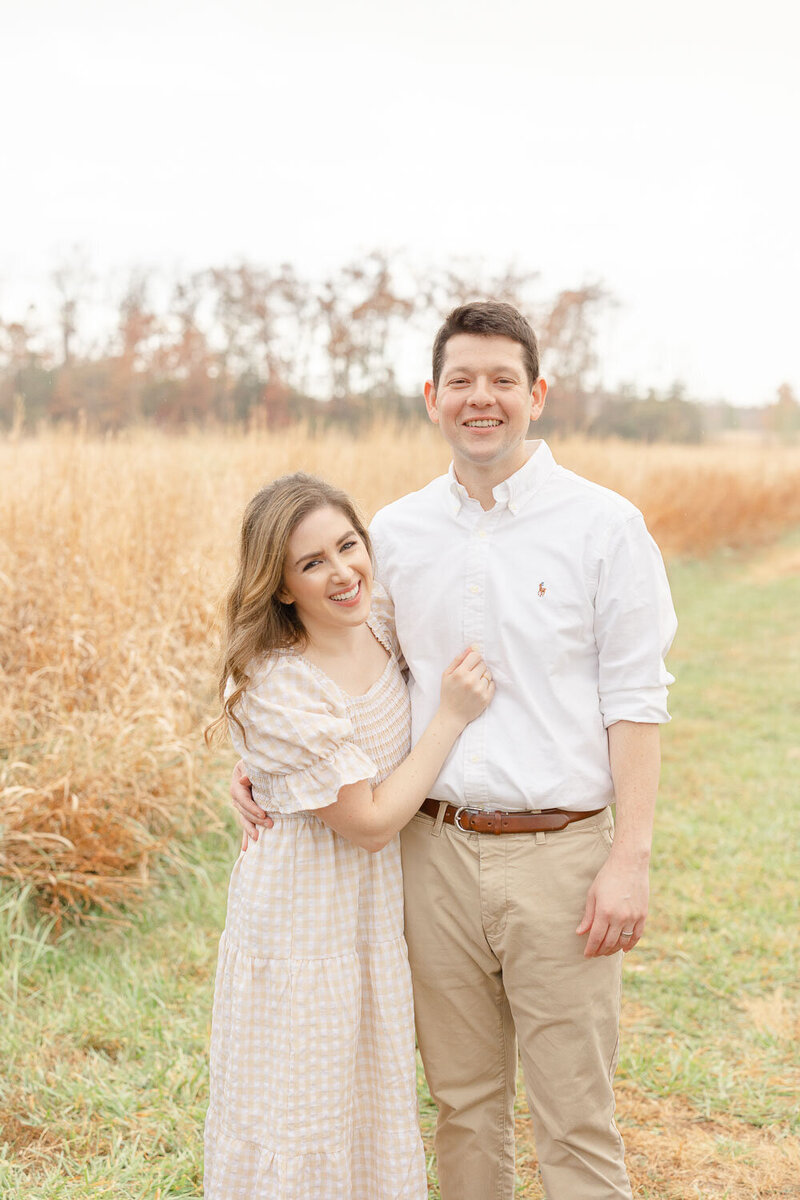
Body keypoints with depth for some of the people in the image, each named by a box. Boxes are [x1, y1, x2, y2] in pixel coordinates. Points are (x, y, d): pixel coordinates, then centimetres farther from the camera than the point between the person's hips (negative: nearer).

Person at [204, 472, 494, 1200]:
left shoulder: (381, 634, -2)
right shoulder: (276, 689, -25)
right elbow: (371, 820, -21)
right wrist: (454, 715, -18)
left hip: (379, 912, 7)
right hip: (306, 916, -7)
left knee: (376, 1111, 21)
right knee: (300, 1120, 7)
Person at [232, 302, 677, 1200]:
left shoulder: (603, 525, -4)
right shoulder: (395, 533, 6)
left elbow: (635, 698, -5)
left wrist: (629, 859, -11)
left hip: (558, 852, -3)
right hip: (437, 849, 4)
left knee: (574, 1122, 4)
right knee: (463, 1103, 15)